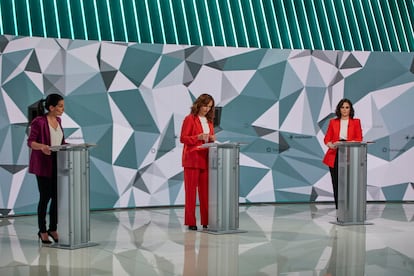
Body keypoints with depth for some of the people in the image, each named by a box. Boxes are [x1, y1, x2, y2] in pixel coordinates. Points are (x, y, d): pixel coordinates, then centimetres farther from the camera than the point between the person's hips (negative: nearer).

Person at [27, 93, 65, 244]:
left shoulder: (58, 120, 10)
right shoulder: (39, 122, -13)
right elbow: (30, 142, -14)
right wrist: (42, 146, -33)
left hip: (57, 164, 6)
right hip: (43, 165, -6)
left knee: (57, 196, 5)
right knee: (45, 197, 0)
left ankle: (53, 229, 18)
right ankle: (42, 231, 13)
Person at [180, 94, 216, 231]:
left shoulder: (209, 121, 16)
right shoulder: (190, 119, -3)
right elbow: (183, 138, -7)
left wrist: (212, 139, 0)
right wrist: (198, 137, -19)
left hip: (206, 159, 6)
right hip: (192, 159, -6)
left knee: (205, 191, 4)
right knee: (191, 190, -2)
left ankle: (206, 221, 7)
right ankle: (190, 222, 1)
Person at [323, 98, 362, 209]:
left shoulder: (356, 122, 8)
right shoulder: (333, 122, 11)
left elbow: (359, 139, -1)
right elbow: (327, 139, 8)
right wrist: (331, 145, -15)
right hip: (334, 156, 2)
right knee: (336, 182, -1)